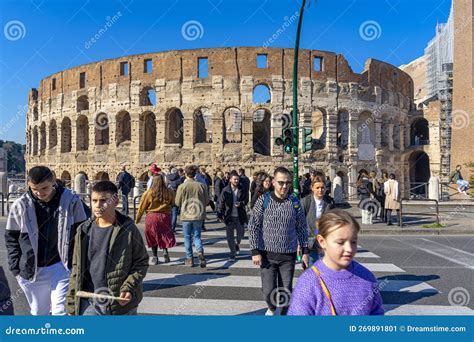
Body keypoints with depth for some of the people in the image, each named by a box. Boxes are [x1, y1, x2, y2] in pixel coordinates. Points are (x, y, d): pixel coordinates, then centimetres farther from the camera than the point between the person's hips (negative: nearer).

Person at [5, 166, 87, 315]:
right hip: (32, 271, 3)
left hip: (62, 266, -2)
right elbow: (11, 238, 5)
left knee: (61, 312, -3)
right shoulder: (20, 205, -7)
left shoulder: (71, 201, -11)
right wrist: (16, 267, 1)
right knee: (38, 313, 19)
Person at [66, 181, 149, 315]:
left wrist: (129, 288, -18)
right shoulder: (84, 231, 1)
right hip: (89, 304, 3)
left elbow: (141, 262, -4)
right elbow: (77, 269, 6)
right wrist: (72, 303, 6)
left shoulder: (128, 230, -10)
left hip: (121, 302, -2)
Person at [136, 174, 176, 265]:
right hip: (165, 217, 1)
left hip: (152, 217, -1)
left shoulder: (148, 193, -10)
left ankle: (155, 257, 17)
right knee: (165, 235, 17)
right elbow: (173, 203, 11)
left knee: (153, 237, 13)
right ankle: (165, 251, -3)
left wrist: (137, 219, 7)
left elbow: (142, 207, -3)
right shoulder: (169, 192, -5)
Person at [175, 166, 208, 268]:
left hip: (186, 215, -2)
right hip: (198, 215, 2)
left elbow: (178, 202, -5)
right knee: (197, 236, 13)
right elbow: (206, 201, 3)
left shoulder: (182, 186, -10)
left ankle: (189, 259, 16)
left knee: (187, 237, 12)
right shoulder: (201, 186, -4)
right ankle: (200, 252, -12)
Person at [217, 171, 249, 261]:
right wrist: (220, 215, -9)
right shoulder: (225, 190, -6)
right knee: (230, 236, 4)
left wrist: (241, 203, -15)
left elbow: (246, 200, 6)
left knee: (241, 233, 14)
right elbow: (221, 203, -3)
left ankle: (237, 244, 46)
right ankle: (232, 253, 19)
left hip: (240, 216, 1)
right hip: (229, 216, -1)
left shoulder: (242, 190, -2)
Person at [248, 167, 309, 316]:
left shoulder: (295, 202, -2)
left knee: (286, 292, 7)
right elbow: (253, 227, -5)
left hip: (289, 255, 1)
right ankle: (271, 308, 34)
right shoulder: (263, 200, -7)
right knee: (268, 292, 0)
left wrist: (305, 251, 4)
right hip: (267, 254, -1)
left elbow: (302, 228, 6)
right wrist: (255, 251, -9)